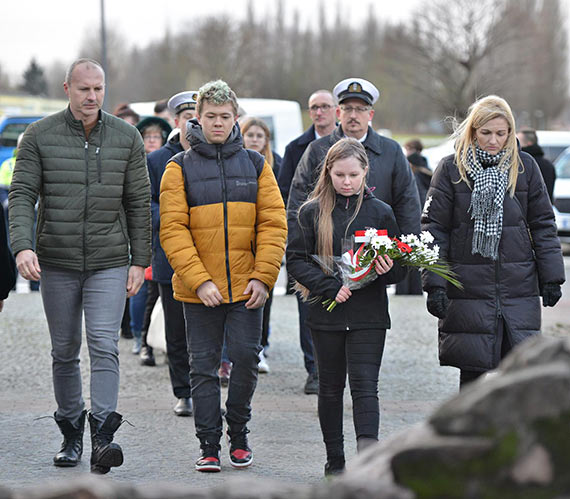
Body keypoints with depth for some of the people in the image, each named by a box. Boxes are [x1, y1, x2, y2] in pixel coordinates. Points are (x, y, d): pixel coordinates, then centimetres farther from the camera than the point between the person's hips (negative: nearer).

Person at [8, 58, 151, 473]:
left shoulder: (127, 138, 3)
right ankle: (71, 433, 20)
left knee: (105, 346, -13)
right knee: (65, 352, 9)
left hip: (109, 262, -1)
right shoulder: (40, 136, 0)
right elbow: (22, 194, -5)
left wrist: (140, 260, 2)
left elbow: (138, 202, 6)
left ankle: (104, 435, -18)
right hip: (57, 262, 1)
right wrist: (23, 245, -20)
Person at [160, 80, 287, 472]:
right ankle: (209, 446, 10)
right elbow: (173, 229, -5)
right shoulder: (180, 168, 1)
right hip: (199, 290, -1)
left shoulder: (255, 165, 7)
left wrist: (263, 277, -7)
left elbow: (273, 223, 4)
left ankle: (239, 435, 19)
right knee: (204, 366, 3)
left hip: (246, 287, 1)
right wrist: (199, 280, -15)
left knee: (247, 357, -1)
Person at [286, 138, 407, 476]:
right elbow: (296, 260, -1)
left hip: (369, 314, -1)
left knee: (365, 385, -10)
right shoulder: (312, 212, 2)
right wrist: (330, 286, -14)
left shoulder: (380, 212, 3)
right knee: (331, 387, 10)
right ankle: (335, 460, 21)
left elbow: (399, 269, 8)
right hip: (327, 313, 1)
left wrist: (389, 268, -16)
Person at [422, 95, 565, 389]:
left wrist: (551, 277, 6)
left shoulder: (525, 167, 7)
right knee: (473, 376, 1)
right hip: (469, 293, -2)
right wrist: (434, 283, -8)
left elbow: (543, 225, 12)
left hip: (519, 290, 2)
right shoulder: (451, 169, 1)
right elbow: (434, 229, 0)